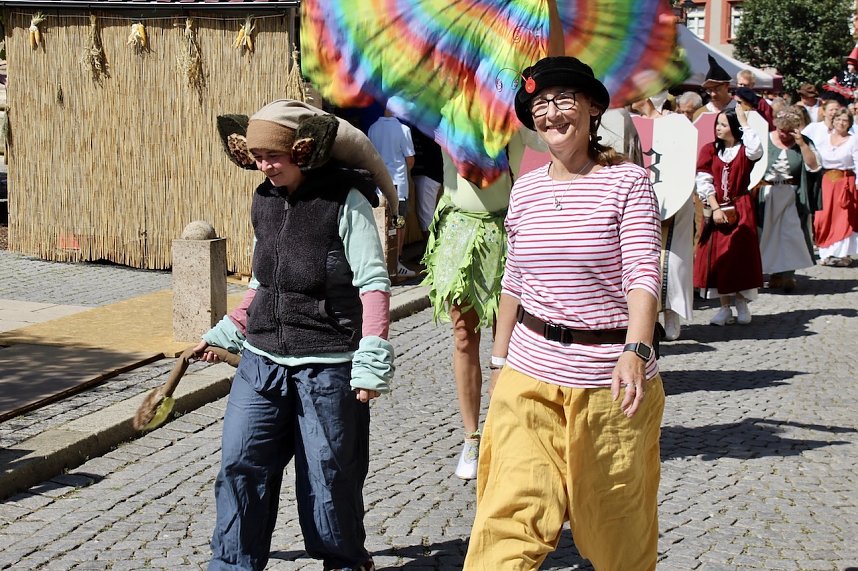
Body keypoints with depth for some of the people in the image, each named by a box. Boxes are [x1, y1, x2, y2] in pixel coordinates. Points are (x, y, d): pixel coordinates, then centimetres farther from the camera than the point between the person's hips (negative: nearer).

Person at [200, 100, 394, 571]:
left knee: (329, 470, 6)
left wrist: (372, 356, -20)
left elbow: (373, 283, -14)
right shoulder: (264, 201, 9)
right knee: (241, 461, 3)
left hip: (328, 365, -6)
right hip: (263, 360, 6)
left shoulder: (345, 201, -11)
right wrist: (228, 332, 21)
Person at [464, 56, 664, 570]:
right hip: (529, 376, 3)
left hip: (609, 378, -3)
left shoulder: (628, 181, -8)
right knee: (512, 512, -8)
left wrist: (636, 351, -33)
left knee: (616, 522, 12)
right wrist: (500, 359, 17)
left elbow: (644, 274, -18)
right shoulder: (525, 189, 7)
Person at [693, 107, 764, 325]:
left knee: (741, 256, -1)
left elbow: (756, 151, -25)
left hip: (740, 210, -2)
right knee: (717, 258, 1)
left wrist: (744, 122, -17)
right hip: (716, 210, 2)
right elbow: (703, 182, -2)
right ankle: (725, 307, 8)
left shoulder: (744, 150, 1)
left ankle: (742, 305, 11)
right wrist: (715, 208, -12)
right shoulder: (709, 149, 4)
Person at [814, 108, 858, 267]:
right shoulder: (825, 140, 9)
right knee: (826, 217, 3)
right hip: (826, 182, 4)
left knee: (844, 219, -2)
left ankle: (843, 254, 4)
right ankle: (827, 253, 11)